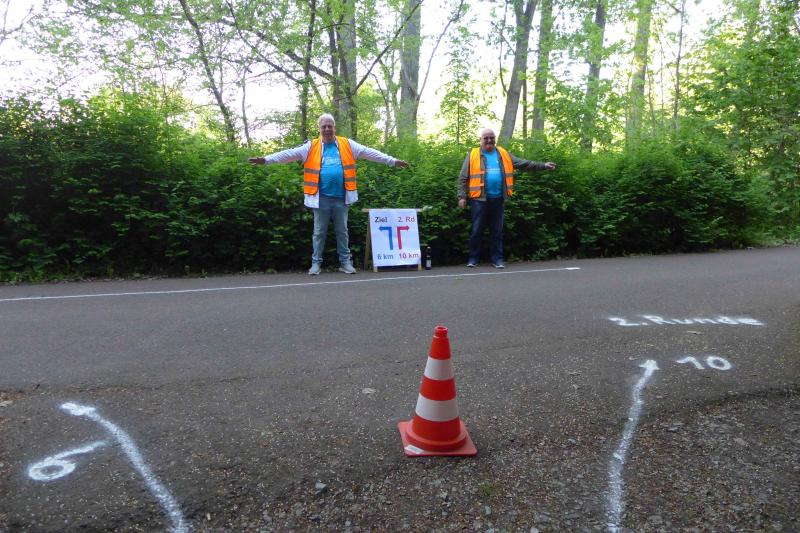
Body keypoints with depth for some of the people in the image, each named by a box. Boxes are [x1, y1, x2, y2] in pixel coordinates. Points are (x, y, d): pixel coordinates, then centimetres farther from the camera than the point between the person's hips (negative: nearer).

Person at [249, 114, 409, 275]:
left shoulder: (347, 145, 6)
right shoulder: (311, 147, 3)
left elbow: (370, 152, 5)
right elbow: (290, 154, -2)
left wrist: (393, 161, 1)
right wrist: (266, 159, -11)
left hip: (341, 197, 1)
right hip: (321, 197, -1)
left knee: (342, 231, 9)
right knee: (319, 232, 6)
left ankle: (345, 262, 18)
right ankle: (316, 263, 15)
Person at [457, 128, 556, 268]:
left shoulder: (503, 154, 12)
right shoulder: (473, 155, 2)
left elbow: (523, 163, 10)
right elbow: (463, 178, 0)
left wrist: (543, 166, 3)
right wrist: (462, 196, -8)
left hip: (497, 199, 3)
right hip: (479, 198, -3)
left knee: (497, 231, 8)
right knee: (477, 230, 1)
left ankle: (497, 258, 15)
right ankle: (473, 258, 12)